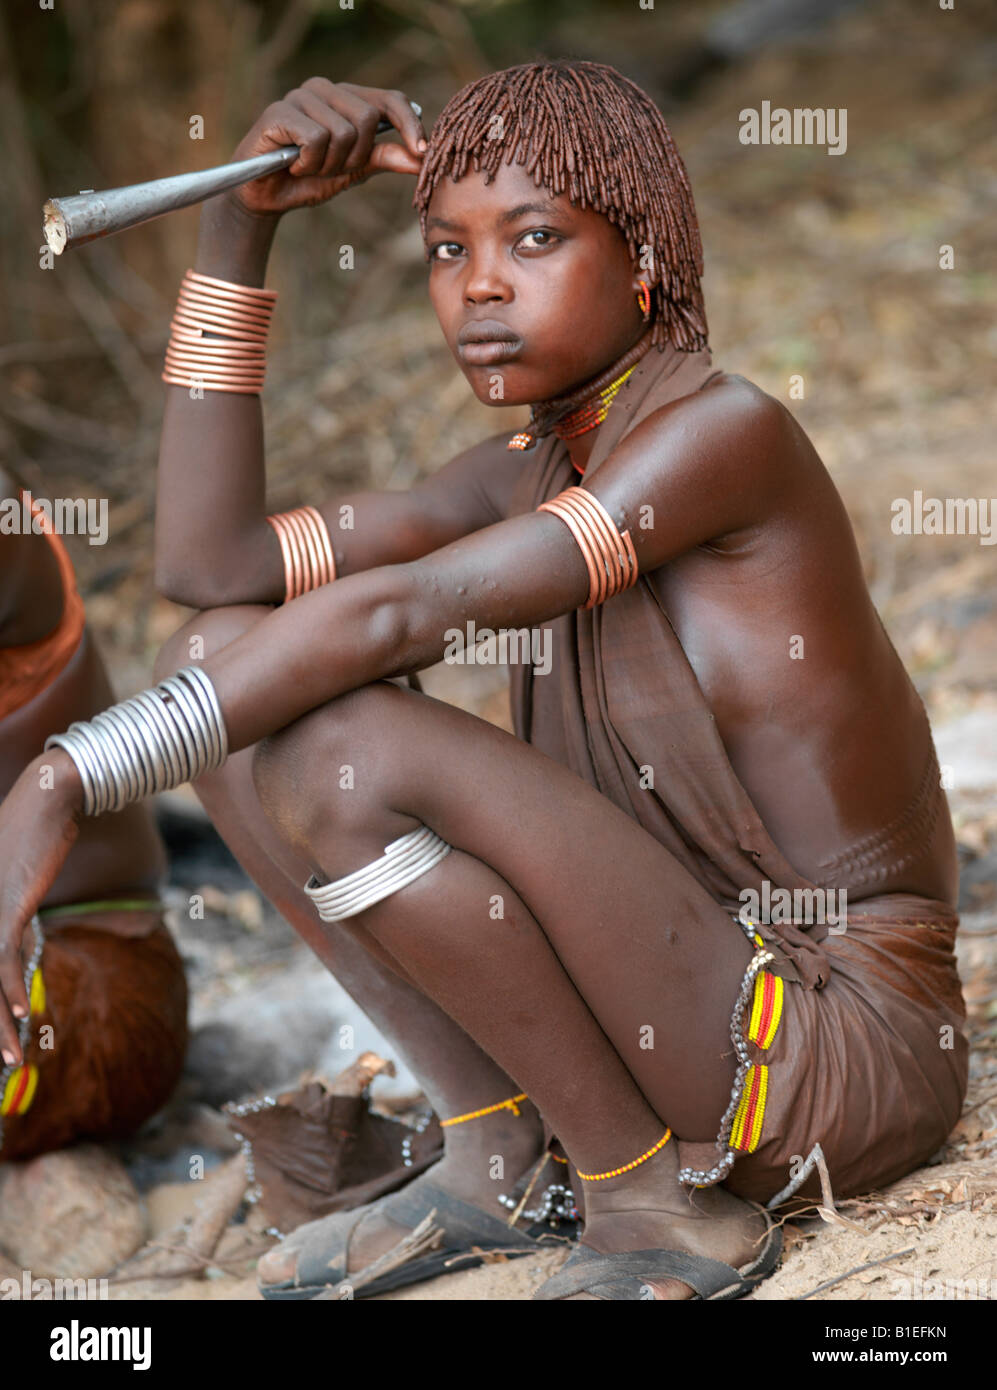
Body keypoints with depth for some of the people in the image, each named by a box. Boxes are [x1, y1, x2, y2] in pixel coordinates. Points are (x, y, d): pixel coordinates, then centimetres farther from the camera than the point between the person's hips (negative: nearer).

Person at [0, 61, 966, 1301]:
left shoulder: (725, 431, -17)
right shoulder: (528, 477, 7)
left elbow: (398, 613, -28)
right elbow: (205, 563, -1)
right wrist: (240, 223, -2)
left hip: (840, 1047, -8)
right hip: (672, 1005, 8)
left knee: (343, 750, -26)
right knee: (220, 661, -1)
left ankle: (667, 1204, -10)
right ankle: (491, 1157, 2)